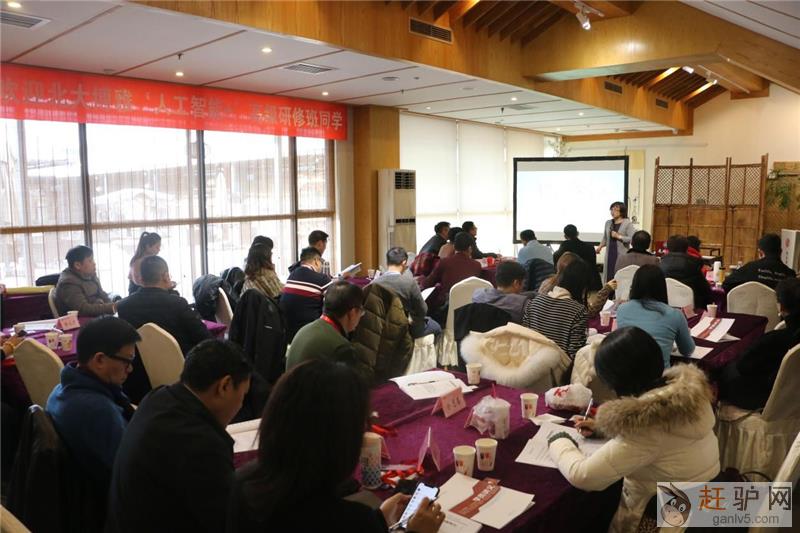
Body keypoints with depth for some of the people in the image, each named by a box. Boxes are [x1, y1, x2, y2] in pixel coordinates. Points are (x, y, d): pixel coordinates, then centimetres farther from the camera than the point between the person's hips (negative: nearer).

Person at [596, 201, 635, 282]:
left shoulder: (628, 223, -3)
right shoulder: (608, 223, 13)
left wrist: (619, 236, -13)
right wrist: (601, 246, 3)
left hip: (622, 254, -5)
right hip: (610, 254, 5)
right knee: (609, 275, 1)